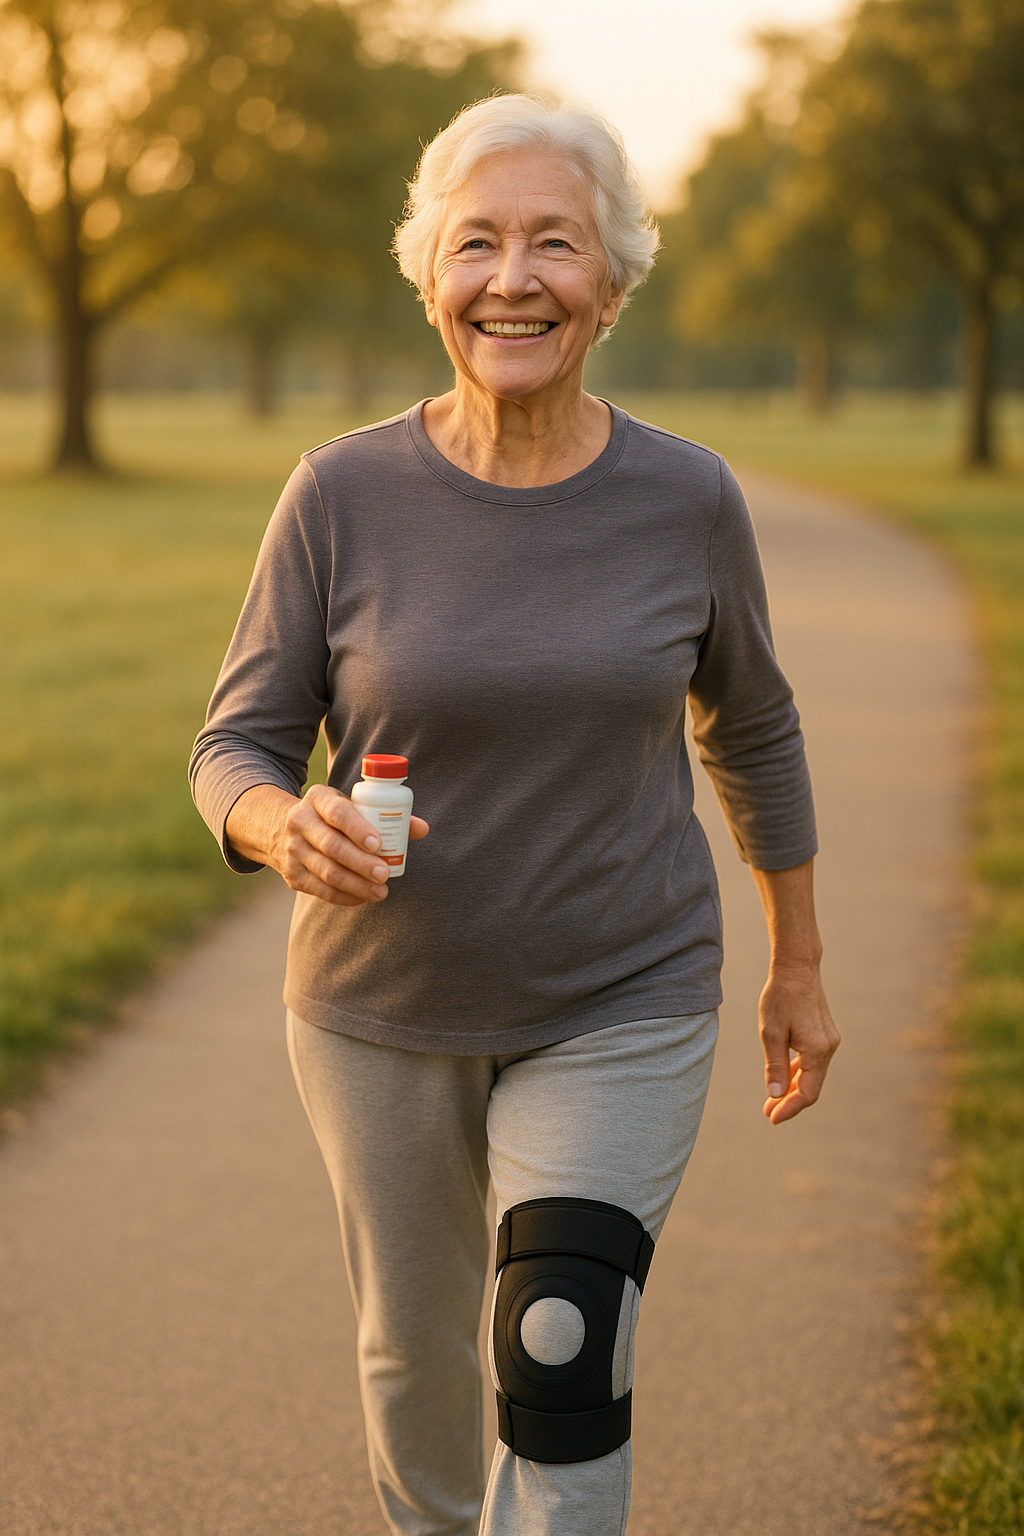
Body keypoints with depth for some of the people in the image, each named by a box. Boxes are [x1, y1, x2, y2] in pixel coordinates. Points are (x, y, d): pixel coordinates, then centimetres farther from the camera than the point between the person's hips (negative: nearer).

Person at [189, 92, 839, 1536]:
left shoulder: (686, 499, -10)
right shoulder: (344, 494, -13)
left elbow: (750, 727, 6)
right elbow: (237, 749, -7)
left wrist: (800, 965, 12)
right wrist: (290, 826, -31)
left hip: (620, 1011, -1)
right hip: (382, 1012, 1)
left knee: (563, 1362, -17)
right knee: (414, 1348, 19)